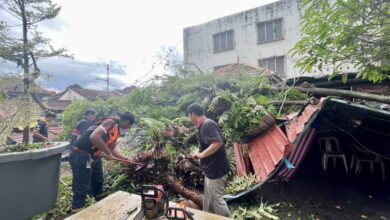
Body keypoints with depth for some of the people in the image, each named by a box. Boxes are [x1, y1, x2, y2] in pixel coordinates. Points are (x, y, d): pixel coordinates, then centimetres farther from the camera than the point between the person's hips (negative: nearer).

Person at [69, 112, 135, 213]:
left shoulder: (116, 130, 10)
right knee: (82, 189, -1)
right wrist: (108, 153, -21)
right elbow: (94, 137, -32)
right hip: (81, 156, -10)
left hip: (94, 156, 10)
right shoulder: (111, 122, -20)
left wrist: (125, 158, 11)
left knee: (98, 183, 23)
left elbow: (112, 148, 17)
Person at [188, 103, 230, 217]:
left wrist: (201, 154, -25)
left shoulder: (207, 124, -21)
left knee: (217, 199, 5)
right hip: (211, 170, 10)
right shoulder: (204, 125, 10)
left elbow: (218, 143, -33)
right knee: (208, 199, 23)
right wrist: (199, 152, 12)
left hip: (216, 170, -10)